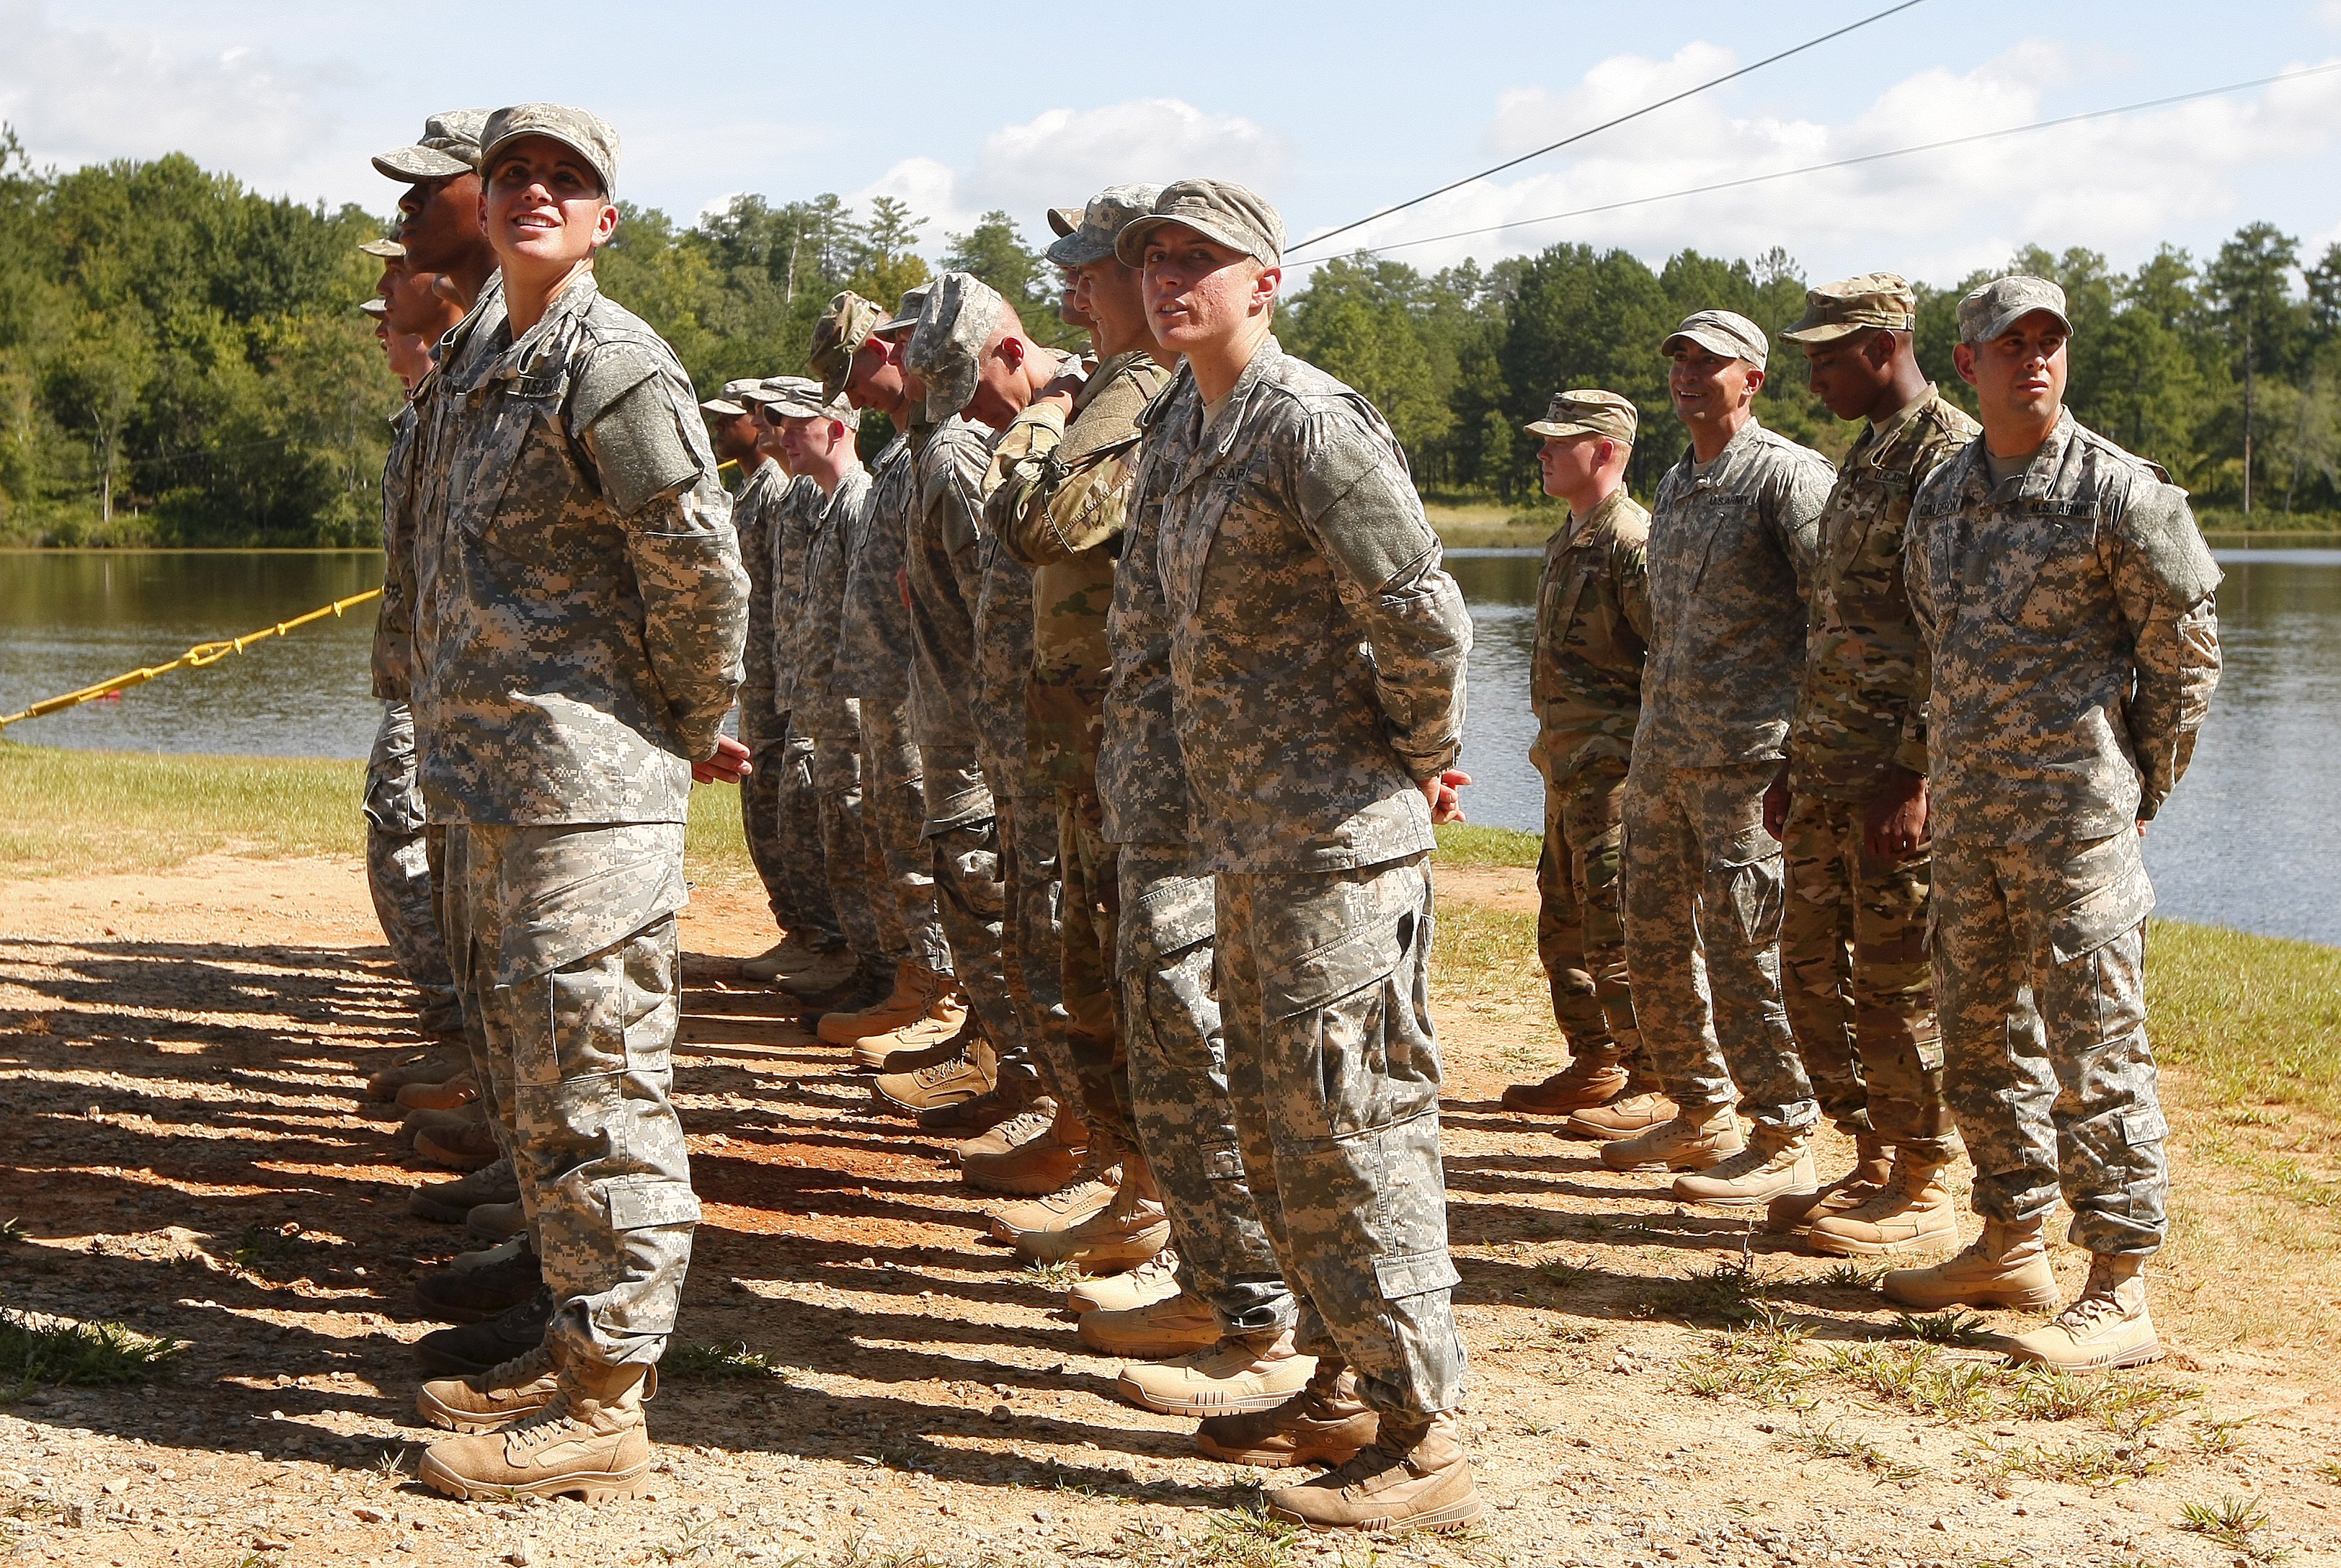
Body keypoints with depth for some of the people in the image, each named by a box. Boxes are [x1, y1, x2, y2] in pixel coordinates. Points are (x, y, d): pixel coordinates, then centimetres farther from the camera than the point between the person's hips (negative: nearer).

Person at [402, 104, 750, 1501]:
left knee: (595, 1093, -6)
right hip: (497, 796, 10)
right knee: (544, 1086, 17)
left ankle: (606, 1405, 0)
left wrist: (685, 735, -2)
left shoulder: (614, 366, -12)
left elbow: (704, 574, -15)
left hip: (586, 793, -10)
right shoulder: (493, 371, 18)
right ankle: (577, 1348, 28)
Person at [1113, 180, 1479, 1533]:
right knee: (1275, 1117, 17)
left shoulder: (1310, 425, -16)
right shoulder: (1179, 426, 13)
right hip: (1246, 828, 10)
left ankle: (1424, 1444, -3)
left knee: (1350, 1123, -8)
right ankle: (1345, 1387, 29)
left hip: (1336, 831, -10)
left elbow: (1424, 613, -22)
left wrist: (1423, 759, -7)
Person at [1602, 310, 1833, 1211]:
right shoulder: (1673, 487, 17)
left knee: (1745, 951, -6)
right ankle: (1701, 1114, 26)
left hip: (1747, 757, -9)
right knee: (1654, 943, 12)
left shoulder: (1789, 477, -9)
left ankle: (1786, 1144, 3)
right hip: (1662, 754, 9)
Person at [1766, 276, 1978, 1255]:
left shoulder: (1950, 455, -12)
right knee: (1814, 970, 12)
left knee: (1898, 984, -3)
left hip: (1898, 778, -9)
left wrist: (1914, 774, -22)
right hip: (1829, 773, 9)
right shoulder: (1862, 459, 18)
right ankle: (1872, 1164, 23)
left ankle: (1923, 1192, 7)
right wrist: (1795, 766, 21)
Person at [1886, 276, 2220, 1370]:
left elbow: (2184, 652, -4)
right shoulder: (1940, 499, 11)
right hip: (1965, 816, 7)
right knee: (1981, 1035, 14)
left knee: (2094, 1045, -8)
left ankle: (2119, 1295, -5)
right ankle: (2011, 1246, 27)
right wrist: (1953, 770, 16)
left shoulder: (2121, 492, -8)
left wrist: (2138, 790, -1)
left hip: (2076, 811, -7)